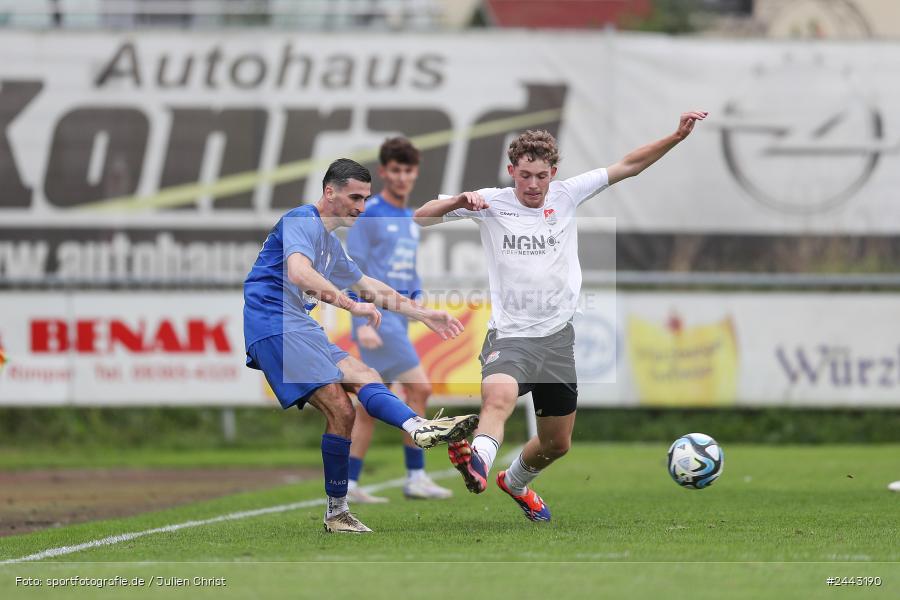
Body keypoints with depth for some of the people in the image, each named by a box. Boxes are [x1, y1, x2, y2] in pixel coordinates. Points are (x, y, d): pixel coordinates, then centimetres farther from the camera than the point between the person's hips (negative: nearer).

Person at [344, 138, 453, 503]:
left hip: (397, 318, 8)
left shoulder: (409, 219, 17)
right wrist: (363, 322, -19)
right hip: (376, 316, -8)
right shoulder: (369, 215, -7)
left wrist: (415, 299, 4)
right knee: (418, 388, -13)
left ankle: (347, 485, 9)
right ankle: (415, 477, -8)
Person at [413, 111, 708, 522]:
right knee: (498, 399, -37)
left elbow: (628, 166, 7)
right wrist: (457, 203, -25)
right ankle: (478, 462, -62)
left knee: (557, 443, 16)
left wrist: (677, 136, -1)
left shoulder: (566, 196, 3)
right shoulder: (492, 203, -4)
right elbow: (419, 218, -6)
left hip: (557, 337, 4)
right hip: (510, 335, -4)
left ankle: (516, 482, 46)